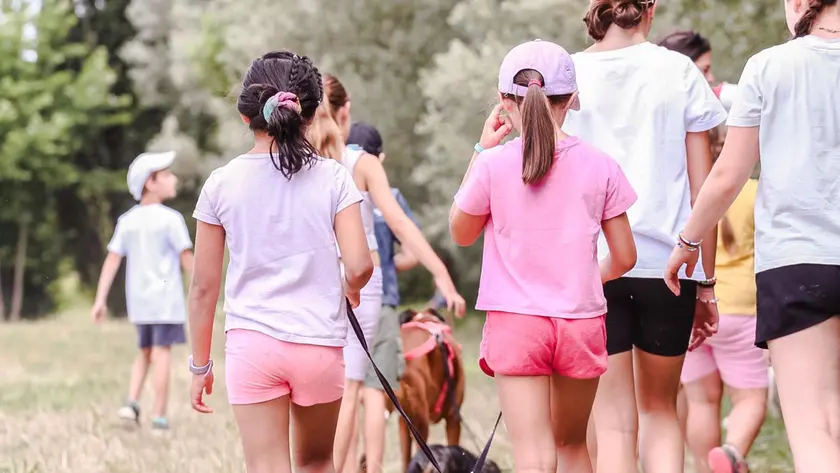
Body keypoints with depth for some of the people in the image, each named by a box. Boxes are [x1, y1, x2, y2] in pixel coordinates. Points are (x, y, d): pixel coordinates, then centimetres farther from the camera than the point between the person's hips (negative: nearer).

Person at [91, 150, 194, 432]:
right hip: (166, 298, -6)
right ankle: (159, 416, -5)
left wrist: (100, 300, 2)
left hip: (138, 299, 6)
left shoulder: (127, 221, 6)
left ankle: (132, 402, 0)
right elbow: (187, 260, -10)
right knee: (162, 352, -4)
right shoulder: (170, 219, -9)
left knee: (145, 352, 18)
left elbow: (112, 260, 2)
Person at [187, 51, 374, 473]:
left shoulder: (222, 184, 0)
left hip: (251, 343, -1)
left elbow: (203, 288, 2)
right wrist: (350, 290, 14)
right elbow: (359, 267, -10)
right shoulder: (332, 178, -2)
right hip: (319, 343, 1)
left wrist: (200, 365, 12)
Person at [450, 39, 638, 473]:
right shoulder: (599, 166, -1)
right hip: (581, 322, 3)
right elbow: (623, 258, 5)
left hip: (514, 323, -3)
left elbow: (460, 233, 11)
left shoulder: (494, 165, -7)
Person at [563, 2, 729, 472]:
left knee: (615, 420, 2)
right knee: (661, 409, 17)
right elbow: (703, 189, 3)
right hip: (668, 261, 0)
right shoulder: (679, 72, 3)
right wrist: (707, 283, 9)